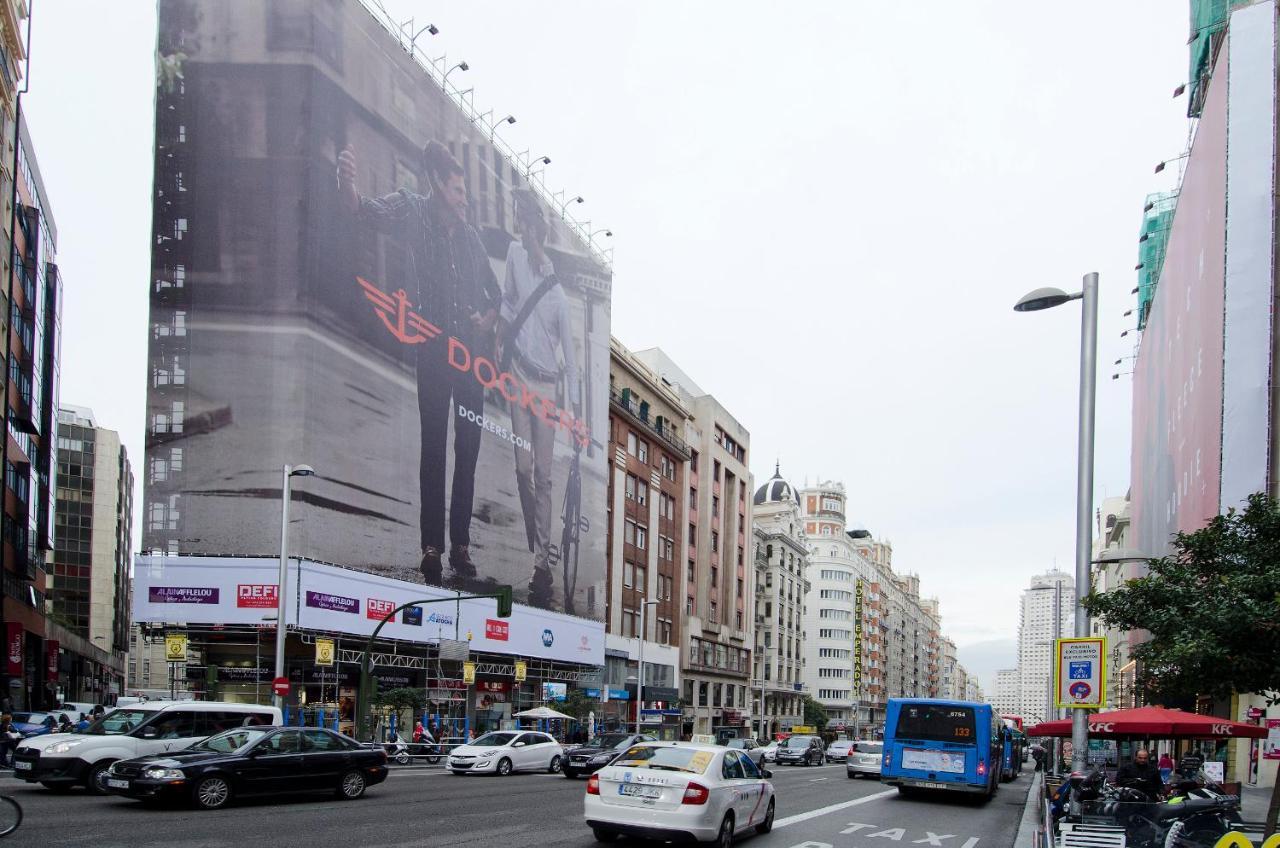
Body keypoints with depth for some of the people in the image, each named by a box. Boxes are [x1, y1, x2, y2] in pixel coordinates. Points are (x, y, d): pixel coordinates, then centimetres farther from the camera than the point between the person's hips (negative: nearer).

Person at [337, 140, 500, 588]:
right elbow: (371, 212, -16)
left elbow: (494, 292, 25)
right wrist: (347, 186, -37)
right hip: (434, 346, -5)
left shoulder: (468, 234, 17)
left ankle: (461, 546, 7)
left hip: (471, 350, 5)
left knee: (468, 449, 3)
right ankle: (432, 547, -6)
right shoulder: (412, 210, 3)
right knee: (434, 446, -7)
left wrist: (487, 320, 6)